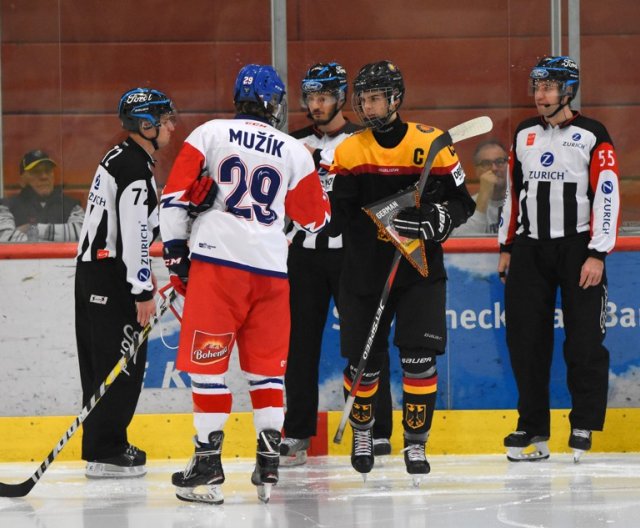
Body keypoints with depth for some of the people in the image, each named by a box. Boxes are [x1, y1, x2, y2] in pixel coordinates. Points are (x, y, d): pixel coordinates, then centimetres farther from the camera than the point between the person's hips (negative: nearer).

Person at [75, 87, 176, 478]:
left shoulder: (122, 157, 16)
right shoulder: (135, 167, -17)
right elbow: (133, 232, -22)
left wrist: (143, 272, 31)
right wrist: (142, 292, -21)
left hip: (95, 269, 10)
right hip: (110, 275, -10)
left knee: (103, 360, 12)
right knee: (122, 362, -8)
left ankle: (106, 444, 17)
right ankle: (105, 452, -8)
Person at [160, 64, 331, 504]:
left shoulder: (210, 134, 5)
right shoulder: (296, 153, 10)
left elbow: (176, 195, 1)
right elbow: (316, 218, 19)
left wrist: (176, 252, 8)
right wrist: (318, 179, 36)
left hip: (216, 260, -2)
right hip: (271, 269, 2)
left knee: (208, 364, 1)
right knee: (267, 368, 12)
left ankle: (208, 464, -3)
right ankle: (269, 466, 7)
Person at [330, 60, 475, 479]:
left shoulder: (432, 144, -5)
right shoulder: (350, 151, 1)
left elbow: (461, 202, -2)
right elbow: (340, 215, 0)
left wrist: (439, 219, -20)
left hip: (420, 271, -1)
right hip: (365, 270, 2)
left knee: (420, 357, -10)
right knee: (363, 358, 6)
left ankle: (416, 442, 2)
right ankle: (362, 432, 31)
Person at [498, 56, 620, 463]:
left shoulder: (592, 137, -5)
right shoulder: (524, 135, 12)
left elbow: (607, 196, -9)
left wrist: (597, 255, -14)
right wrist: (507, 246, 16)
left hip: (576, 246, -5)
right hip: (529, 247, 5)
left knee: (584, 338, -7)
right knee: (525, 338, 2)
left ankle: (584, 424, 4)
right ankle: (533, 429, 10)